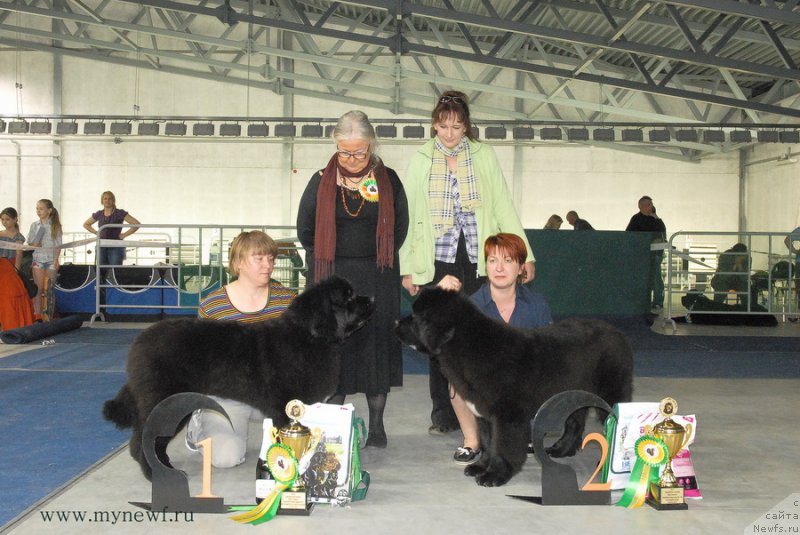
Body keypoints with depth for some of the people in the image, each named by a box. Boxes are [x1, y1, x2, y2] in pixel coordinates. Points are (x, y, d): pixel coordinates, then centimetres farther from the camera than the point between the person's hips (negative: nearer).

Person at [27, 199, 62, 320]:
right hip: (38, 259, 1)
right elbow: (30, 242, 9)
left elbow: (58, 244, 0)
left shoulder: (55, 225, 0)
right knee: (38, 289, -2)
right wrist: (34, 244, -13)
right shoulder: (34, 225, 6)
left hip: (51, 259, -1)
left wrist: (56, 259, -7)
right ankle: (37, 315, 0)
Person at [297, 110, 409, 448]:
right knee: (333, 347, 1)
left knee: (377, 344, 3)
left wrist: (378, 262, 8)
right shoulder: (322, 182, 2)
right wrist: (330, 261, 10)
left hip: (378, 281, 0)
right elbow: (305, 230, 9)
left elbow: (400, 228, 10)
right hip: (332, 280, 0)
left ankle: (376, 425, 14)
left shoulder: (389, 182, 3)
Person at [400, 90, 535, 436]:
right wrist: (406, 268, 4)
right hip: (437, 261, 0)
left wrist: (524, 255, 0)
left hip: (477, 261, 0)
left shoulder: (484, 157, 7)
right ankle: (443, 413, 15)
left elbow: (503, 207, 6)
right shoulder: (420, 161, 7)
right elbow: (408, 215, 7)